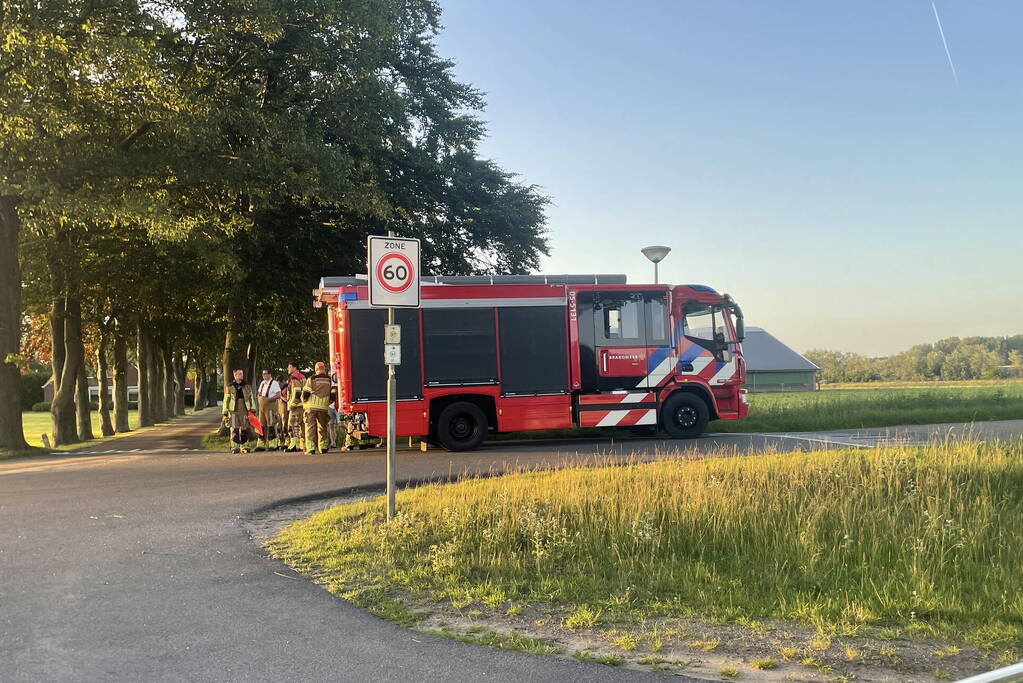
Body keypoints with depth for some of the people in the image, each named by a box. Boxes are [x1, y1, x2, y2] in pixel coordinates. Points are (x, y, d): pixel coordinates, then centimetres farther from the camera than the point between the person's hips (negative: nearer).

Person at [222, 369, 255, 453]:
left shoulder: (247, 386, 10)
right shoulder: (229, 387, 5)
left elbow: (251, 399, 13)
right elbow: (226, 400, 7)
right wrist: (225, 413, 3)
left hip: (245, 411, 2)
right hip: (233, 411, -1)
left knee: (245, 430, 1)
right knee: (234, 430, -4)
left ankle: (244, 447, 9)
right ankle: (234, 448, 2)